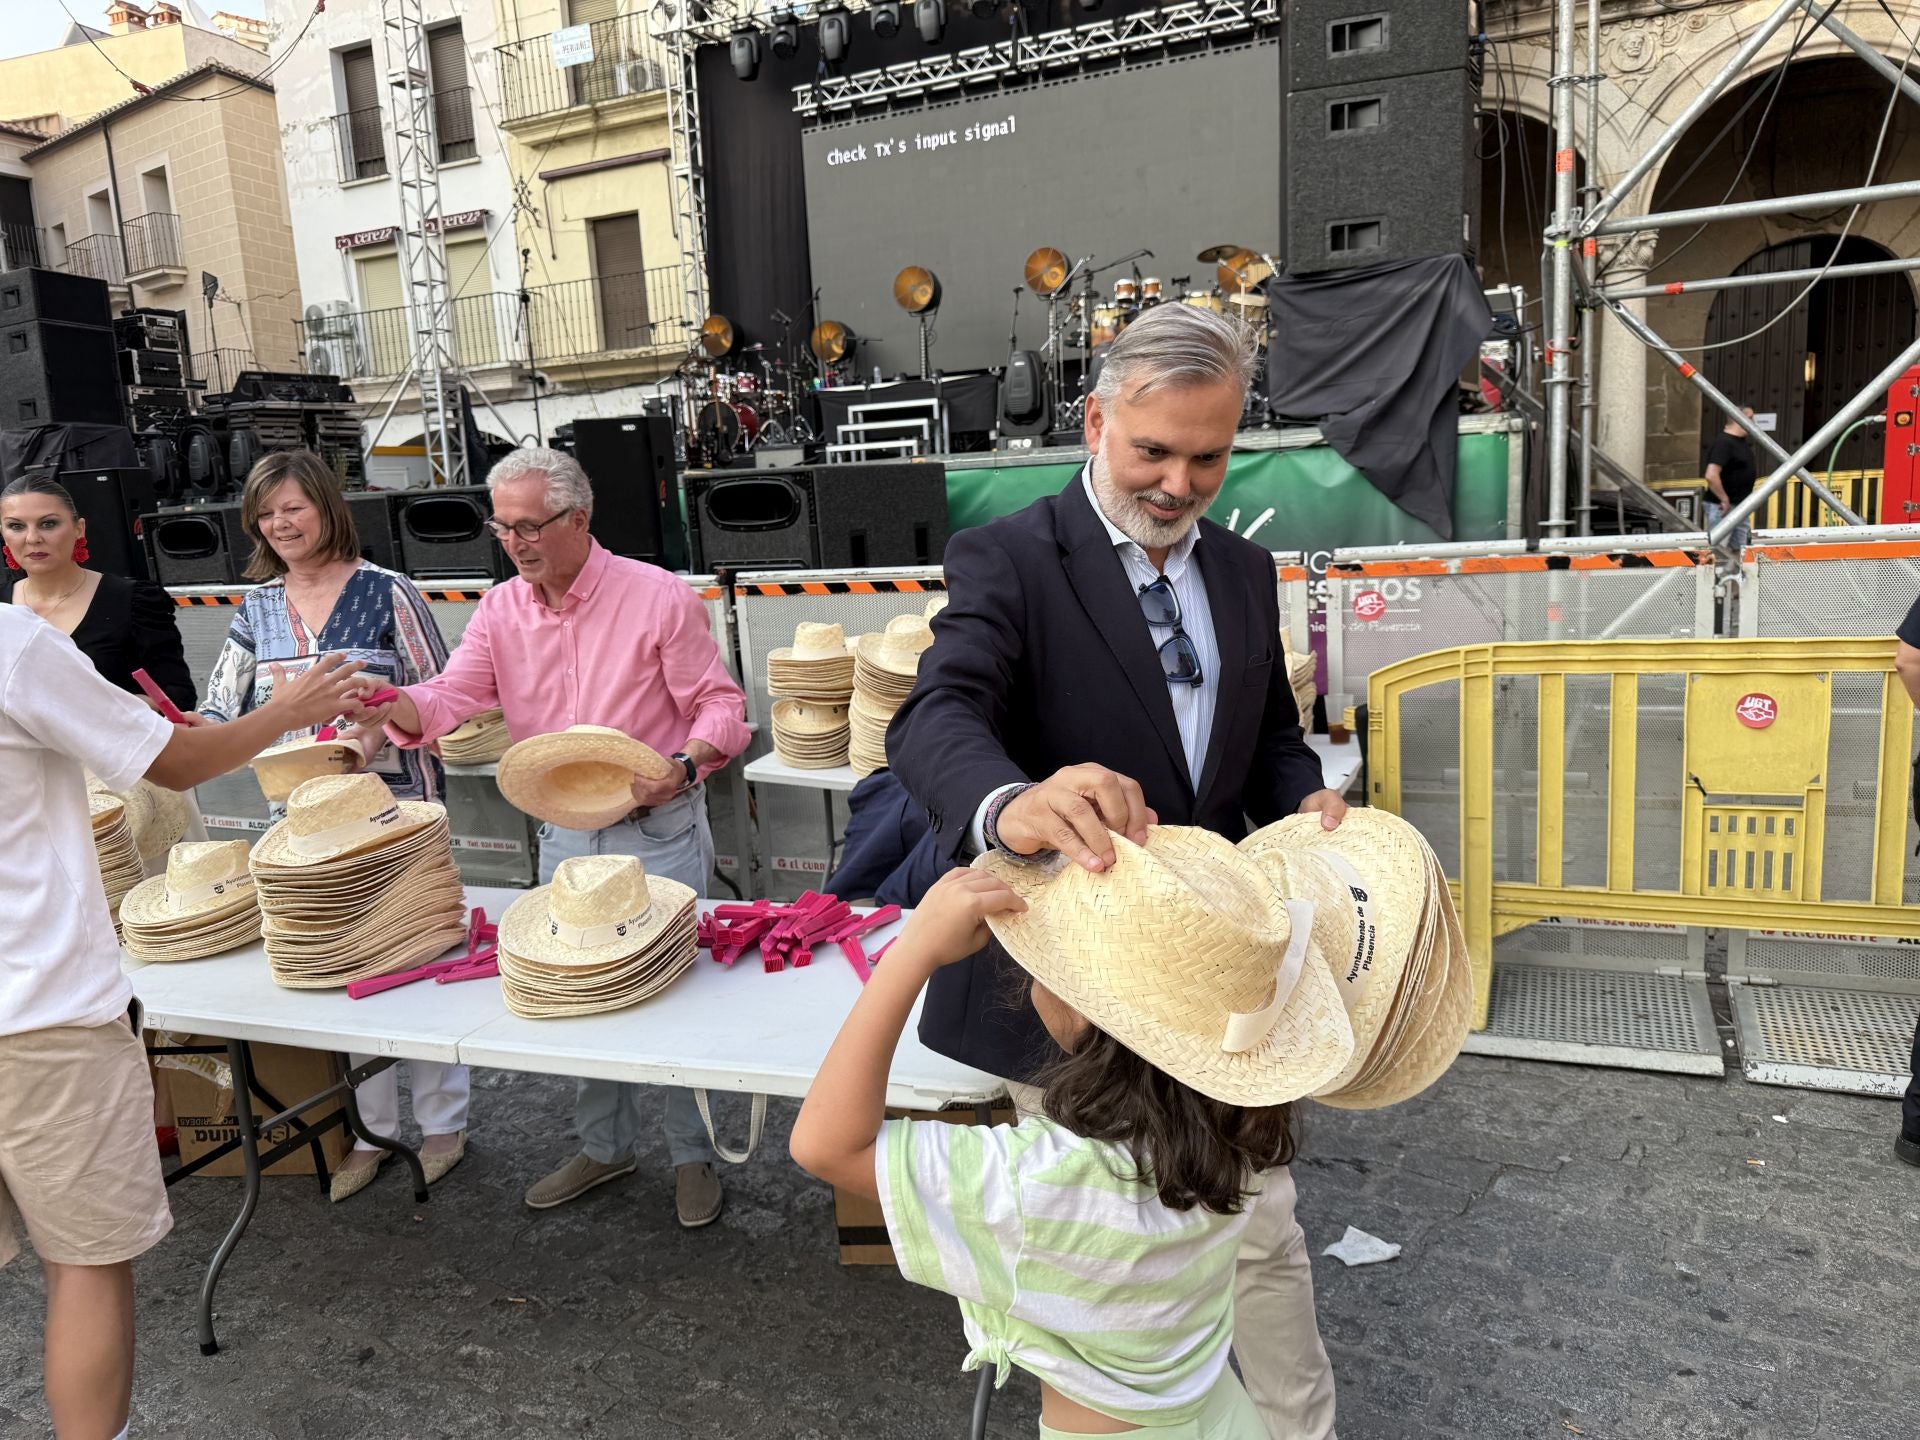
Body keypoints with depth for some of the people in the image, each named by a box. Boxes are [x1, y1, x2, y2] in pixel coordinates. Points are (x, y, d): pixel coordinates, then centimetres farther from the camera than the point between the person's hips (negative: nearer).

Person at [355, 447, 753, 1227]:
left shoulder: (658, 596, -13)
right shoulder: (500, 610, 3)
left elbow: (720, 704, -11)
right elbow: (451, 699, -6)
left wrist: (682, 767, -29)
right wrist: (390, 704, -27)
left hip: (658, 831, -5)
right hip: (563, 834, 5)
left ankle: (694, 1155, 23)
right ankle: (604, 1146, 36)